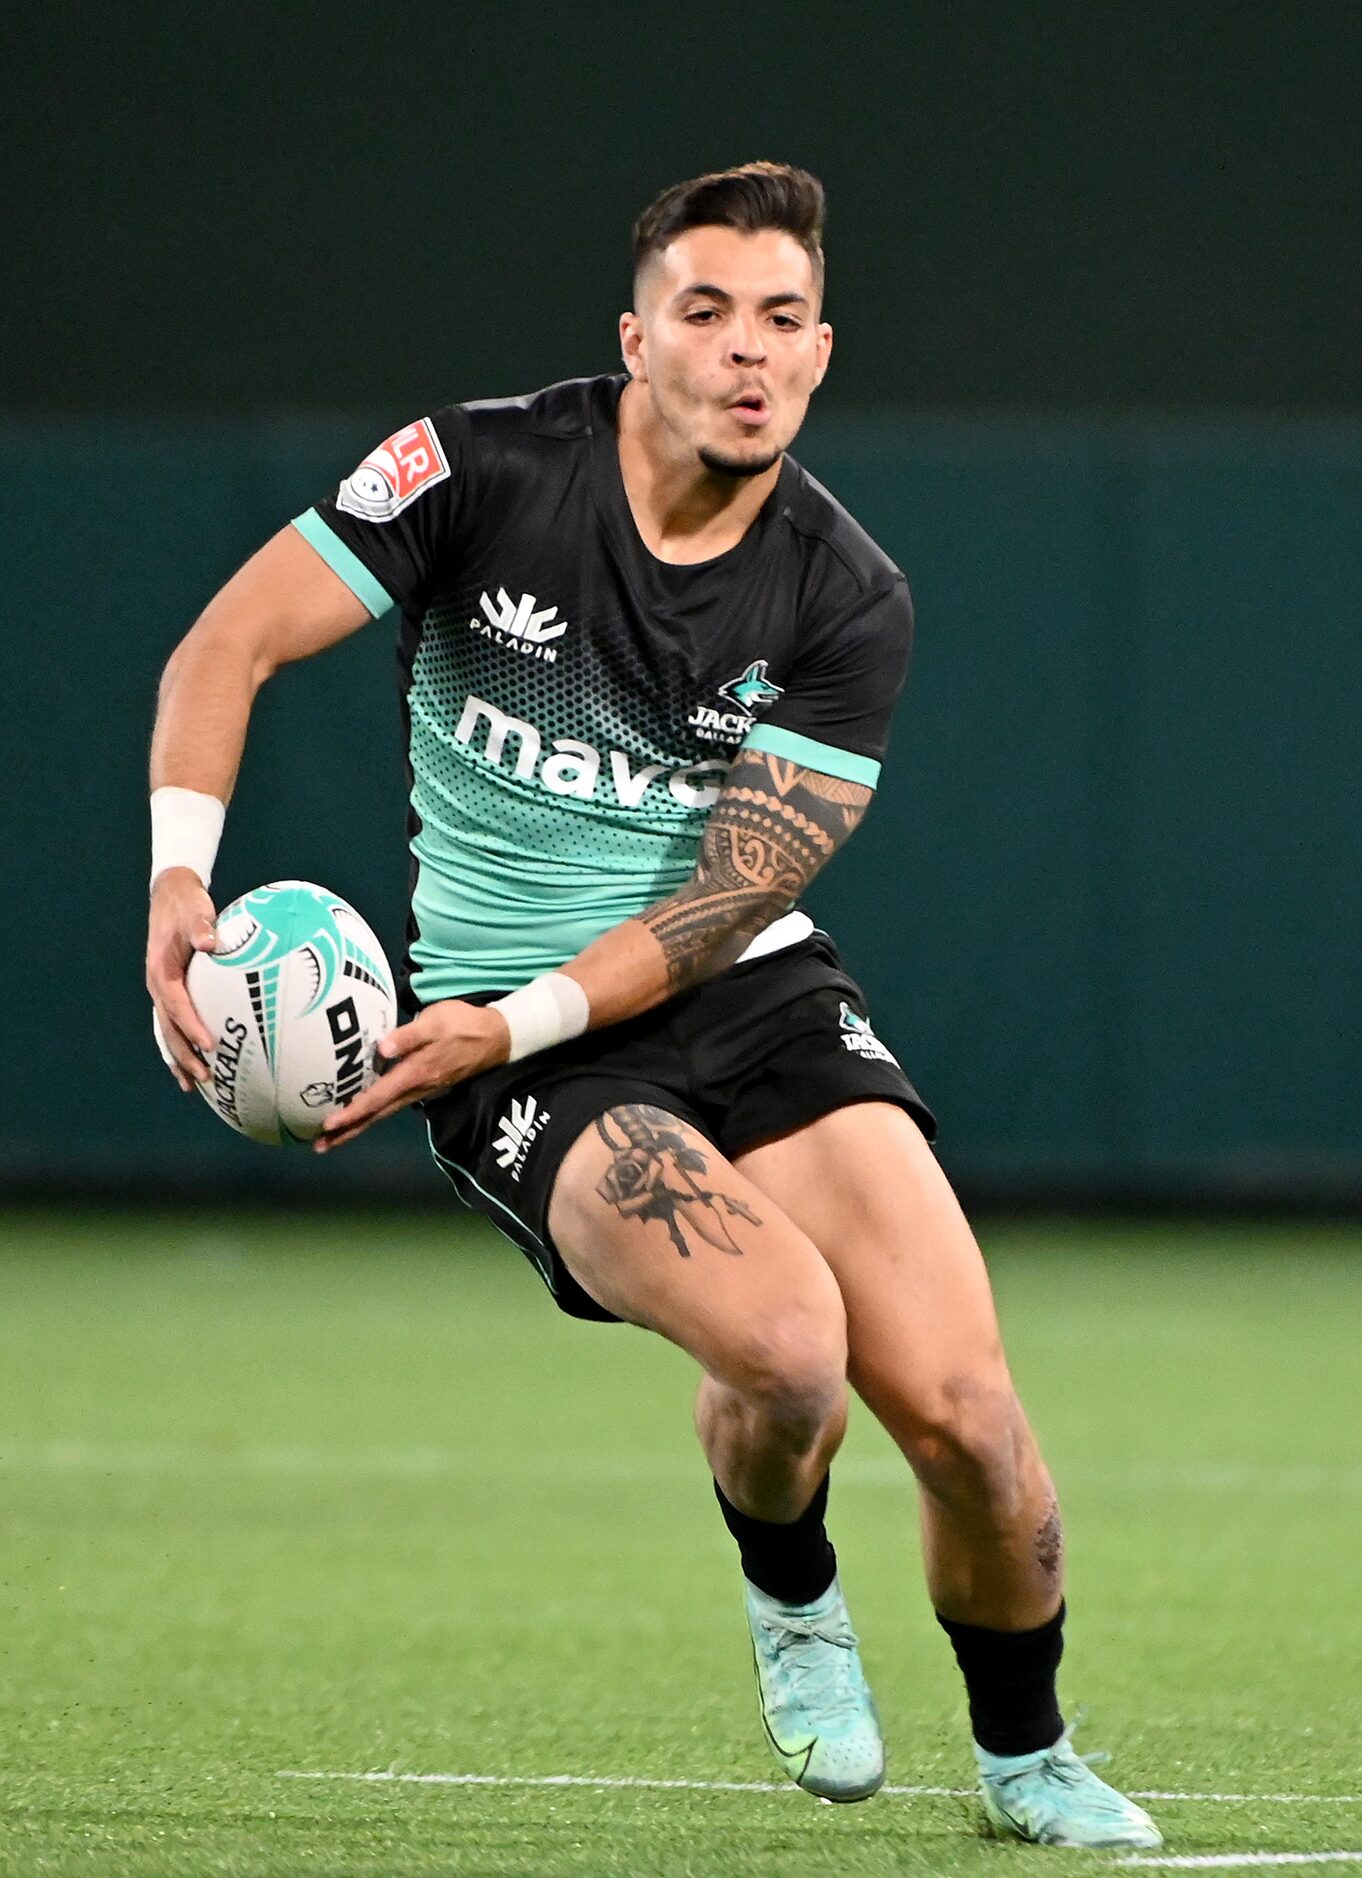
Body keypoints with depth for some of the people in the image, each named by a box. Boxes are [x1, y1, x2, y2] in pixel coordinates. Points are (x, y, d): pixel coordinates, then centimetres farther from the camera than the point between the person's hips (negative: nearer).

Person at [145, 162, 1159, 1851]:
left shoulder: (847, 603, -4)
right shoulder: (485, 471, -8)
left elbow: (735, 889, -9)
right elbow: (231, 643, -8)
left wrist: (517, 1019, -21)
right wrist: (181, 878, -24)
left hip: (753, 996, 3)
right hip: (507, 1042, -3)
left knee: (960, 1407, -14)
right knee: (783, 1344, -29)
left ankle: (1024, 1757, 15)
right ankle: (790, 1600, 7)